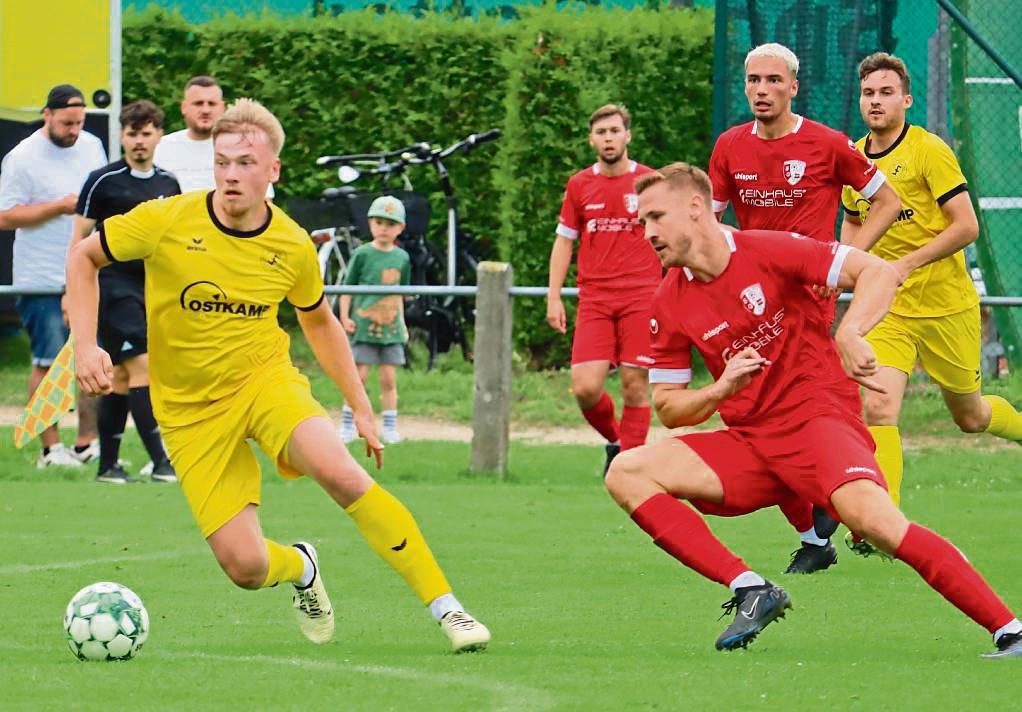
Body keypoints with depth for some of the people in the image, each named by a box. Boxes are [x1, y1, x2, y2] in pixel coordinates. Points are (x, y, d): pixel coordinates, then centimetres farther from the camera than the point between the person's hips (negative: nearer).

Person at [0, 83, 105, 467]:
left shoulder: (92, 146, 10)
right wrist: (61, 207, -19)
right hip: (44, 280, -6)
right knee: (48, 363, -3)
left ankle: (87, 443, 13)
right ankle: (50, 447, 4)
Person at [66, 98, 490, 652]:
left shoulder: (293, 247, -5)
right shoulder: (167, 222, -14)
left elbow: (319, 321, 15)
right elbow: (84, 258, 1)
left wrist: (361, 407, 13)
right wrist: (85, 346, -12)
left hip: (266, 379, 1)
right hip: (191, 410, -1)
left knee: (341, 473, -31)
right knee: (245, 567, -13)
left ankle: (446, 608, -21)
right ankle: (300, 567, 27)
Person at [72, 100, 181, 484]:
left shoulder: (168, 183, 11)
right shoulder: (103, 181, -5)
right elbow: (79, 239, -2)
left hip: (154, 286, 6)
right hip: (114, 284, -6)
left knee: (122, 376, 9)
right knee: (142, 366, -14)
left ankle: (107, 466, 13)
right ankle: (160, 461, -17)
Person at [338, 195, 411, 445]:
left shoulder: (402, 258, 8)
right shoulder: (362, 255, -3)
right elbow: (347, 288, 0)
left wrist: (402, 322, 15)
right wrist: (345, 317, -7)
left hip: (391, 327, 3)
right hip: (364, 324, -3)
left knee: (389, 378, 3)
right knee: (360, 376, -4)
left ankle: (390, 427, 10)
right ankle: (348, 425, 5)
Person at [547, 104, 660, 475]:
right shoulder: (579, 185, 8)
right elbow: (564, 241, 14)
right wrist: (553, 296, 6)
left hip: (641, 298, -2)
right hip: (594, 300, 2)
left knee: (634, 387, -5)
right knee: (585, 388, -9)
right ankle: (614, 440, 19)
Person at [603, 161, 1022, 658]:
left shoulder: (768, 251, -6)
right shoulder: (670, 305, 7)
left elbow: (880, 273, -10)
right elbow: (669, 409, 11)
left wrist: (848, 335, -27)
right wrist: (722, 388, -10)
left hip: (819, 418, -6)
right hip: (749, 444, 6)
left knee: (870, 516, -34)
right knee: (626, 473, -10)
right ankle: (751, 591, -16)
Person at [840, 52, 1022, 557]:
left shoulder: (929, 151, -12)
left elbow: (966, 226, -16)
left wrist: (907, 264, -23)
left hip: (946, 306, -4)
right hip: (887, 308, 4)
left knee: (969, 416, 12)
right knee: (877, 407, -17)